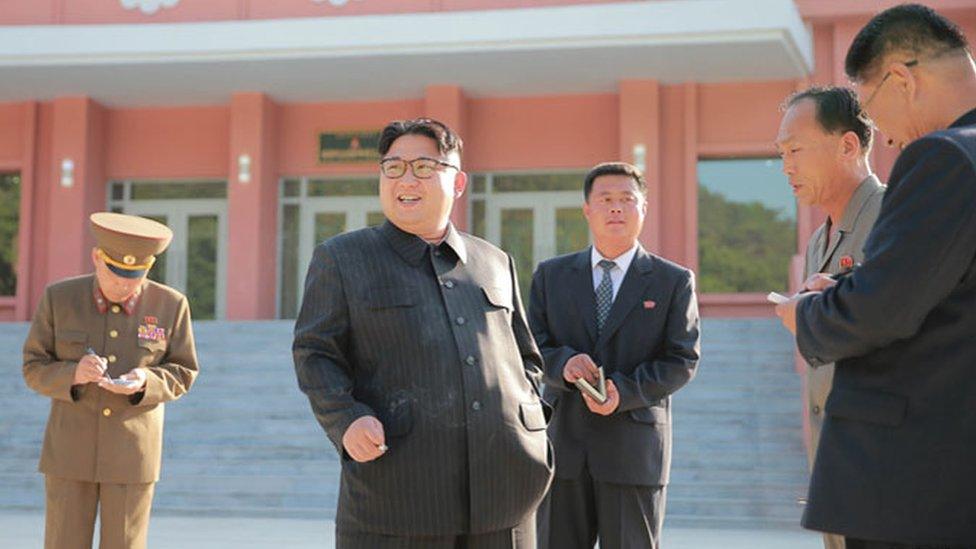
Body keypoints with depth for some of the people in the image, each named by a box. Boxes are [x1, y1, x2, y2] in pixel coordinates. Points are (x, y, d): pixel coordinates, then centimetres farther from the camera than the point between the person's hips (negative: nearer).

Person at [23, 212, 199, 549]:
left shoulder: (169, 305, -6)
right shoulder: (60, 298, -6)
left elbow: (181, 374, 0)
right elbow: (36, 369, -3)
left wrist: (145, 382, -21)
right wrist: (74, 373, -24)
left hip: (132, 451, 0)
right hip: (72, 448, 0)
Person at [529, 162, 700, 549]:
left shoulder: (674, 281, 5)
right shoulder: (551, 275, 12)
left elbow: (682, 360, -2)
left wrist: (624, 391, -16)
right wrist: (563, 362, -17)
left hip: (634, 445, -2)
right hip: (562, 443, 2)